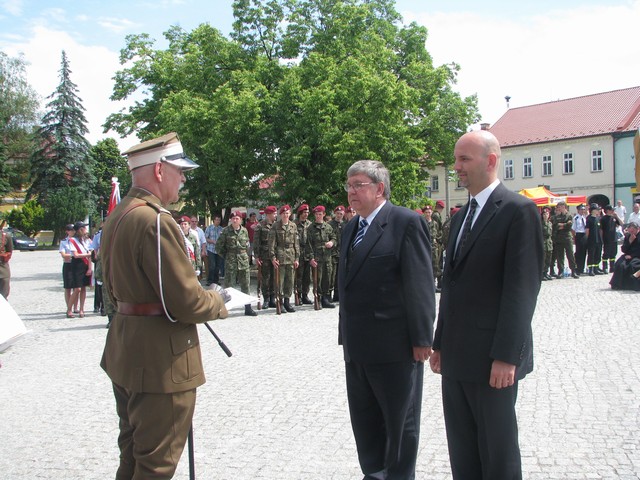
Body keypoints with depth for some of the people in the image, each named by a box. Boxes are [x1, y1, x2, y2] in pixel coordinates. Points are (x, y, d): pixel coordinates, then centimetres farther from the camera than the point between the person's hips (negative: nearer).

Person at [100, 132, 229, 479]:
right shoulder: (156, 220, -23)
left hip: (125, 353, 10)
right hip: (161, 360, -10)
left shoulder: (117, 216, 8)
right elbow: (187, 302, -23)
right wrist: (218, 302, -5)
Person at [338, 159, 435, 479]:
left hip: (394, 345, -8)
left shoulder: (407, 222, -11)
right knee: (364, 419, 18)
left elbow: (420, 285, -14)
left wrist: (421, 339, -16)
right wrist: (345, 333, 14)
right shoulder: (350, 228, 14)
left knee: (400, 422, 9)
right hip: (357, 346, 8)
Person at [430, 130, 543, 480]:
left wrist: (506, 356, -19)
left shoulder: (518, 210, -9)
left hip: (492, 359, -7)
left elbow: (522, 287, -15)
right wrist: (440, 344, 15)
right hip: (456, 358, 8)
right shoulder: (460, 217, 16)